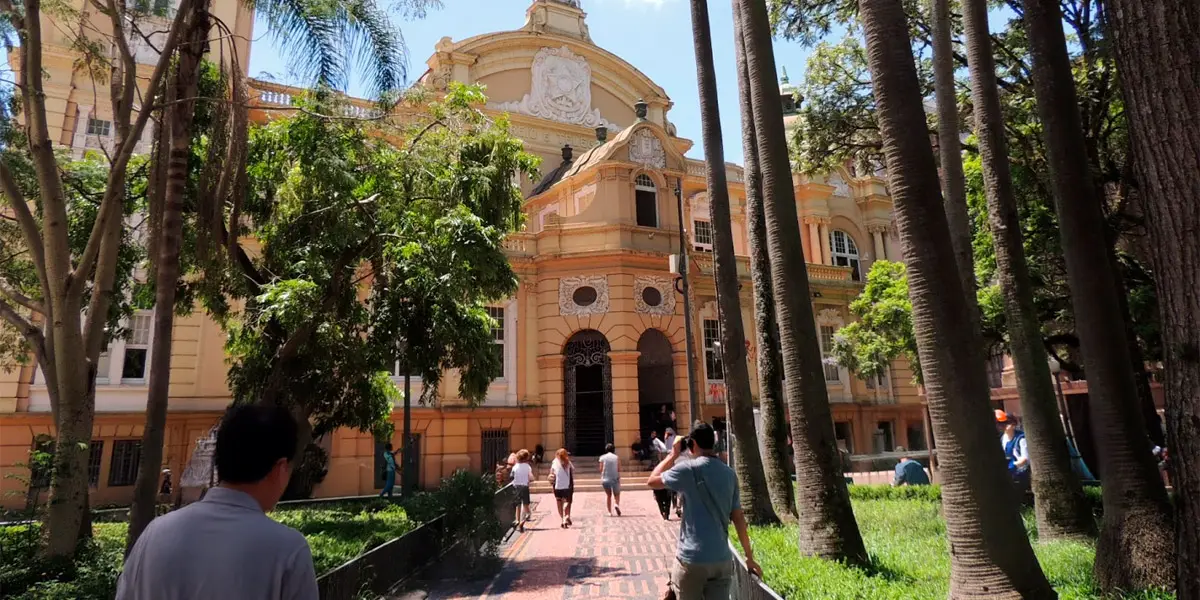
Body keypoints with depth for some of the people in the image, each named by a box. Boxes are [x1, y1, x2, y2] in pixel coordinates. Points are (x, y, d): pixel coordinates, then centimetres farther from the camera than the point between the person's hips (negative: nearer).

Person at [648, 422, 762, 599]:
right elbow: (738, 518, 9)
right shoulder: (729, 473, 6)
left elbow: (652, 481, -1)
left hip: (691, 559, -4)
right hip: (722, 559, 5)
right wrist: (749, 557, 16)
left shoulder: (689, 469, -10)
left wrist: (673, 454, 8)